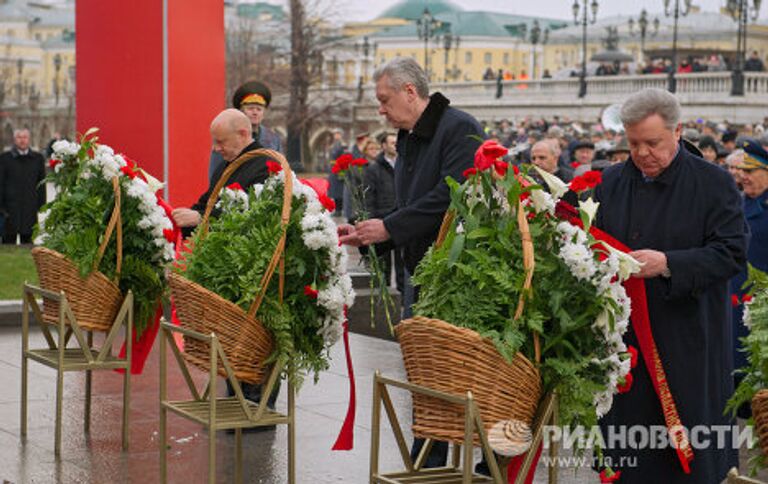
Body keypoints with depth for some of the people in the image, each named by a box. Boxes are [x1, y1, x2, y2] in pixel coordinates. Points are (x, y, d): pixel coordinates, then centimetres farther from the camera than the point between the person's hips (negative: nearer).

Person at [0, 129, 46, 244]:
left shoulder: (38, 158, 8)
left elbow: (41, 185, 10)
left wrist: (41, 206, 4)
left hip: (30, 210, 2)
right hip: (10, 210, -1)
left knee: (27, 240, 6)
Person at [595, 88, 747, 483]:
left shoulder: (714, 184, -4)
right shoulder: (611, 184, 9)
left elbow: (732, 253, -11)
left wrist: (668, 263, -23)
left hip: (688, 342, -3)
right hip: (624, 339, 4)